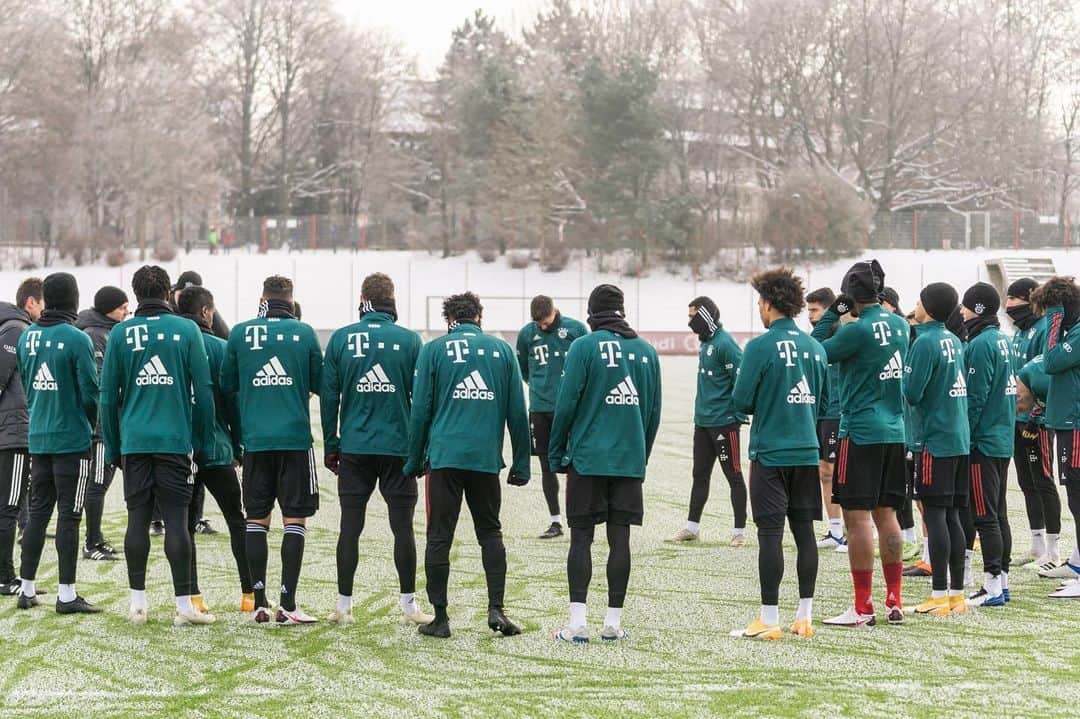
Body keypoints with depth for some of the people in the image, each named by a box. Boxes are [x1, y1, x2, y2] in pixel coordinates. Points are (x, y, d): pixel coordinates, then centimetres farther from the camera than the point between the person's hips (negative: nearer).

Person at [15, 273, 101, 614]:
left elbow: (24, 382, 14)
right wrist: (89, 424, 6)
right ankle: (66, 594, 0)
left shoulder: (27, 336, 5)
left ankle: (27, 588, 17)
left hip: (37, 439, 6)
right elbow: (90, 391, -12)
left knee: (38, 511, 14)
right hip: (72, 440, -6)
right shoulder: (76, 339, -14)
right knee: (69, 515, -2)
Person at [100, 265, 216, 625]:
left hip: (134, 442, 2)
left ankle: (137, 603, 8)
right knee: (176, 520, -1)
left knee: (138, 519, 6)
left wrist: (112, 447, 13)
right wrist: (204, 439, 9)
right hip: (176, 440, -2)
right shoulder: (187, 330, -1)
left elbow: (108, 396, 6)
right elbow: (204, 390, -1)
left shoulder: (120, 333, 3)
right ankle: (184, 604, 0)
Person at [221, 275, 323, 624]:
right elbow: (321, 383, 5)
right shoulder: (304, 333, -2)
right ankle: (288, 604, -3)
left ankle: (259, 602, 7)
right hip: (295, 438, -2)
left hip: (255, 439, 2)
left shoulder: (240, 333, 1)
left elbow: (227, 384, 8)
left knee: (257, 519, 9)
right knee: (294, 519, 2)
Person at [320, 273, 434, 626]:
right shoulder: (410, 340, -3)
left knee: (350, 526, 5)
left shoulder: (341, 339, -1)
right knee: (402, 526, 5)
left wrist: (331, 445, 9)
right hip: (399, 447, -1)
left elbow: (328, 396, 1)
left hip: (354, 448, 1)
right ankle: (409, 606, 7)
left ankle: (343, 605, 8)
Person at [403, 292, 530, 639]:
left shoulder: (433, 350, 3)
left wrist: (414, 460, 9)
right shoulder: (502, 350, 8)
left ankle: (440, 617, 5)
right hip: (487, 457, 2)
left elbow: (420, 409, 1)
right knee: (490, 532, 14)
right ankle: (496, 608, 2)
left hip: (444, 456, -2)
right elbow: (517, 412, 8)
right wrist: (521, 463, 14)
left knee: (439, 537, 4)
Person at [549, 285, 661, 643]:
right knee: (620, 539, 5)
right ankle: (613, 621, 7)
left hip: (587, 458, -3)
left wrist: (556, 454, 2)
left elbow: (567, 403, -7)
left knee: (581, 537, 0)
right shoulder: (646, 351, 8)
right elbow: (654, 411, 12)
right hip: (630, 459, 3)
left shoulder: (584, 347, -6)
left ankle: (577, 622, -5)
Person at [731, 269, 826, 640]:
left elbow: (742, 401, -10)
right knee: (804, 530, 8)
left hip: (770, 453, -6)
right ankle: (805, 616, 12)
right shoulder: (815, 347, 7)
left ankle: (769, 619, -2)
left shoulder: (761, 346, -11)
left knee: (770, 532, -3)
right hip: (807, 452, 6)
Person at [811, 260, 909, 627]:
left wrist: (832, 314, -1)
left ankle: (862, 608, -3)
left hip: (861, 432, -8)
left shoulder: (858, 329, -15)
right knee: (886, 515, 13)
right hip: (895, 430, 8)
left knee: (858, 518, -4)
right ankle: (894, 603, 15)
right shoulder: (899, 325, 7)